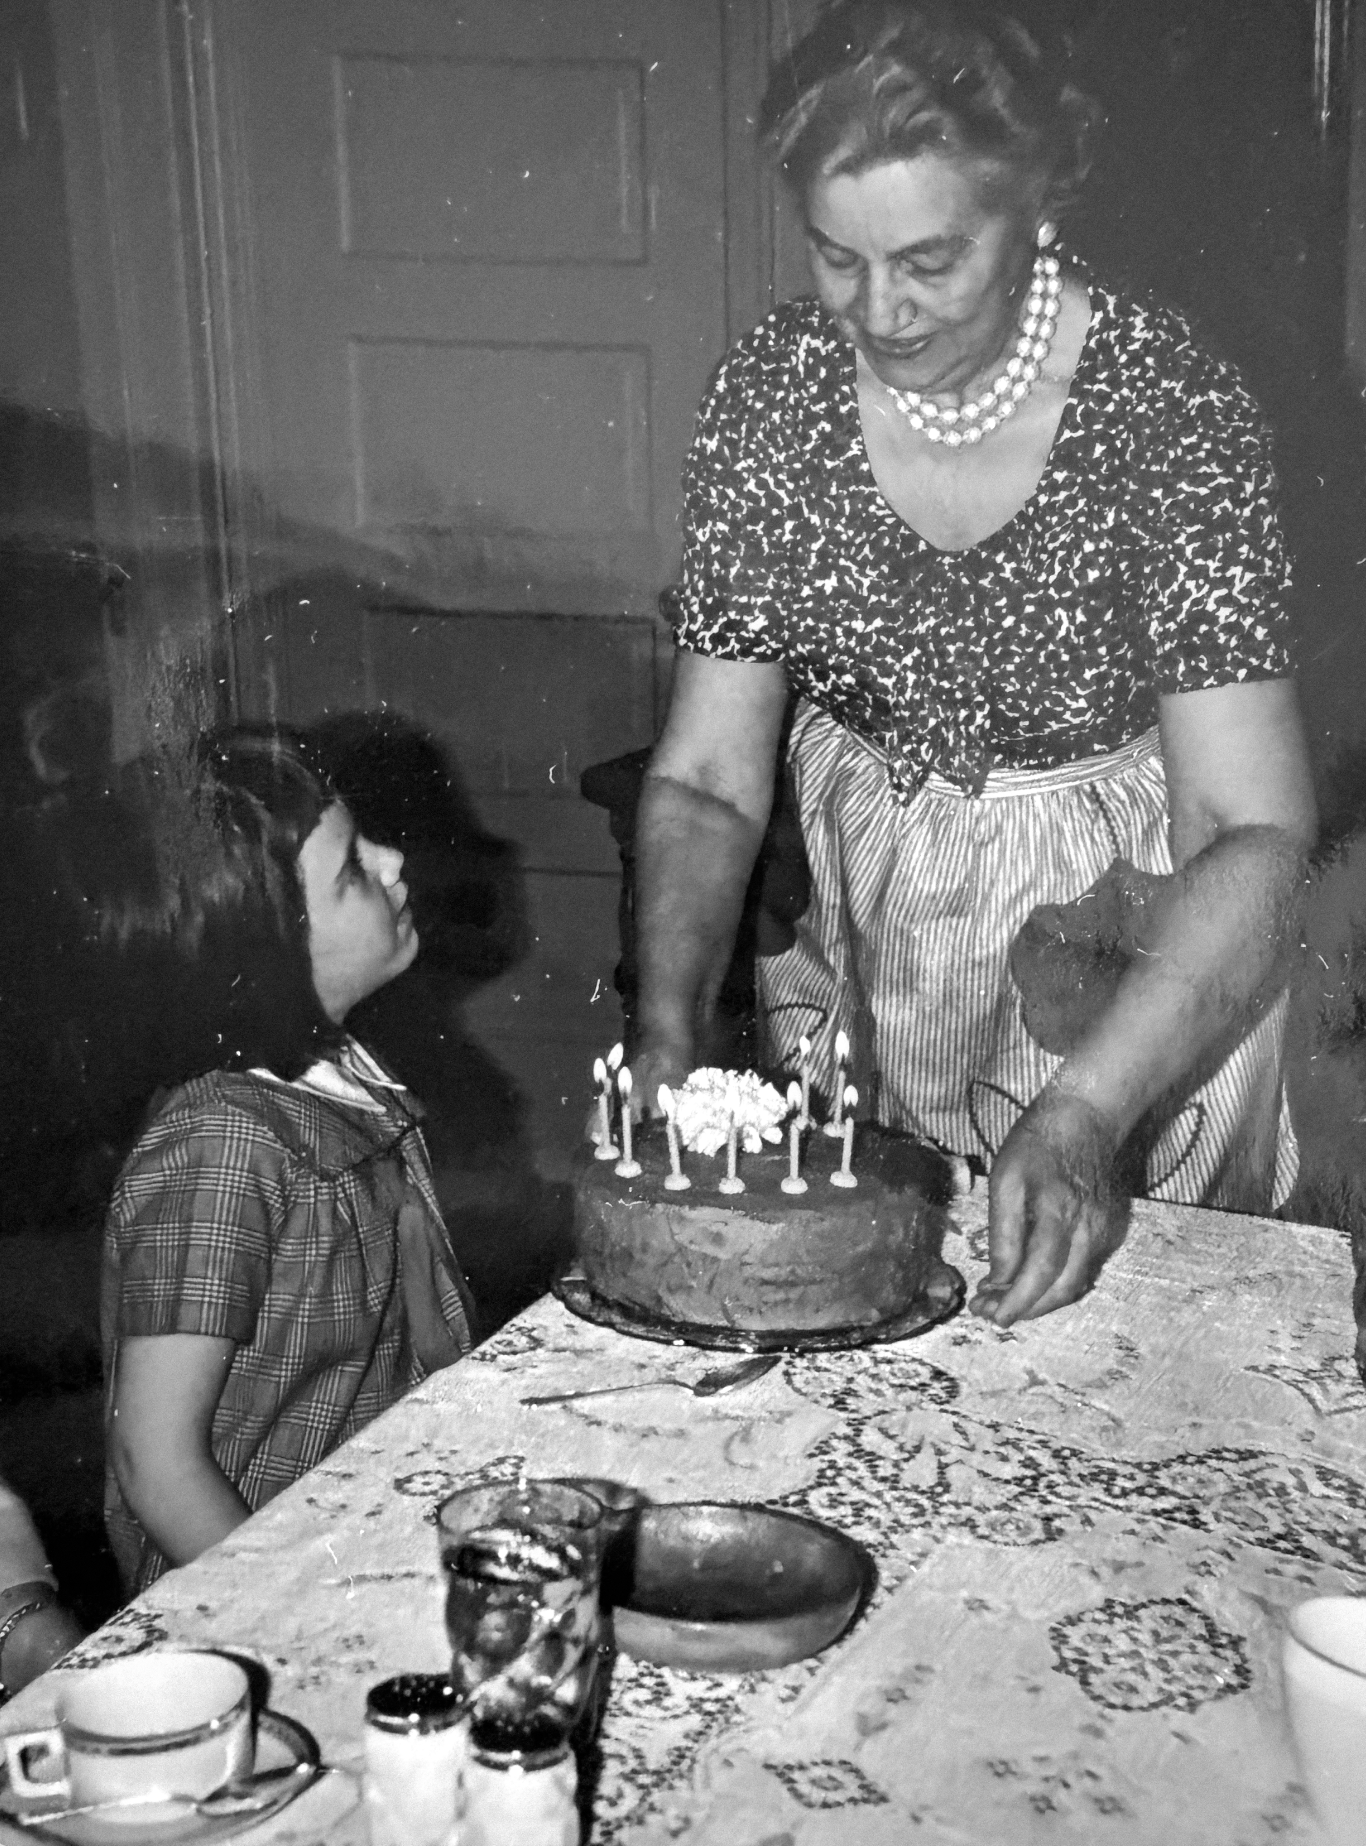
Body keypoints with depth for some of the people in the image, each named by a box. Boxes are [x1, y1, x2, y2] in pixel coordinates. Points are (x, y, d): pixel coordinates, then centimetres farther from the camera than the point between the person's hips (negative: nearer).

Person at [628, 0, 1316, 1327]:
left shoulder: (1168, 411, -23)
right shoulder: (768, 394, -13)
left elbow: (1253, 832, -26)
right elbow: (706, 778, -8)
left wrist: (1084, 1118, -38)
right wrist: (669, 1027, -25)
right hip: (864, 920, 3)